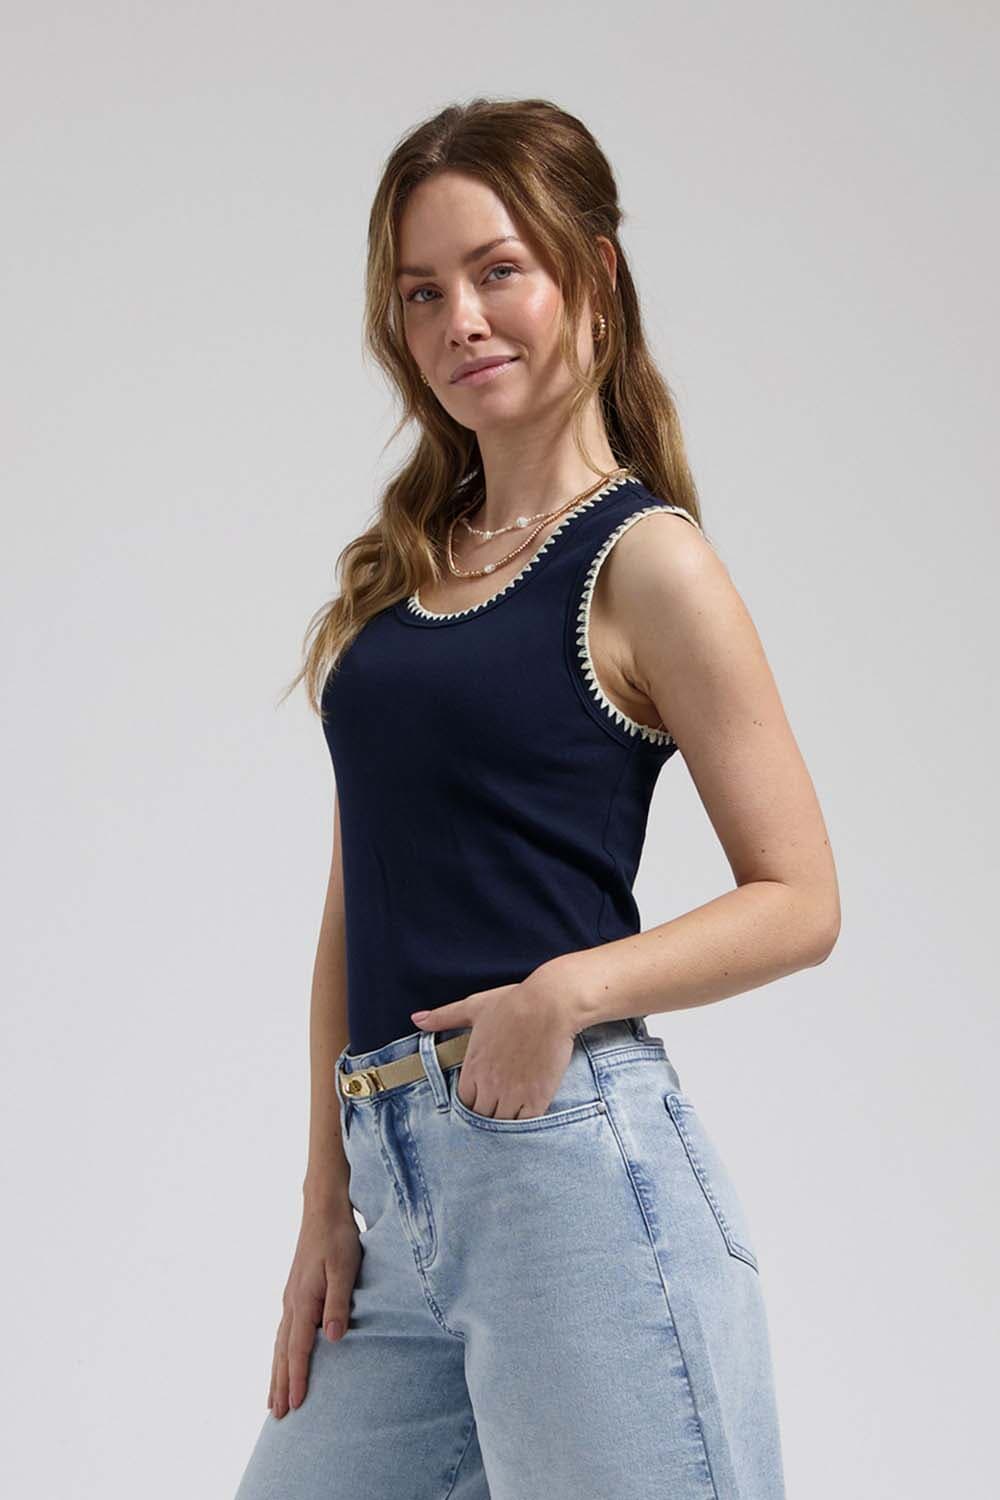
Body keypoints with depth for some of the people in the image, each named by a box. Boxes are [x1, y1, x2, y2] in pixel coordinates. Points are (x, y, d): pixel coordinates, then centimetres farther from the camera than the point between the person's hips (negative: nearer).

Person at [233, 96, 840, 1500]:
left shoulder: (643, 561, -4)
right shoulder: (399, 567, 14)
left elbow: (799, 899, -4)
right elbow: (356, 907, 14)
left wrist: (571, 986, -18)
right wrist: (329, 1202, 10)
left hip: (571, 1160, -6)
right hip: (398, 1185, 6)